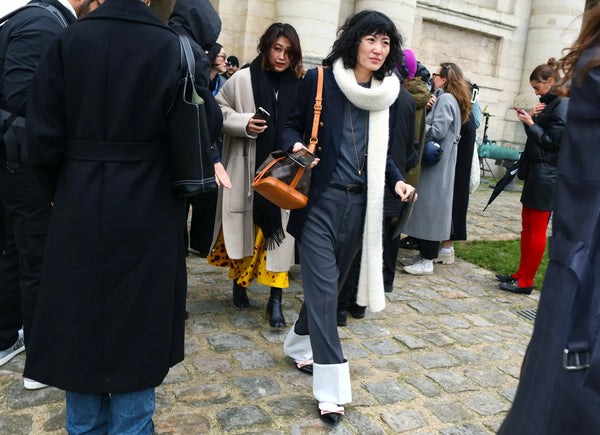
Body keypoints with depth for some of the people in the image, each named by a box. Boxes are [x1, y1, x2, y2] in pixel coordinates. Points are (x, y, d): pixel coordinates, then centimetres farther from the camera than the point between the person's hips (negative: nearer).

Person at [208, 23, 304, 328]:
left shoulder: (300, 85, 1)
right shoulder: (243, 79, -2)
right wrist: (244, 123, -12)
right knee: (244, 229, 9)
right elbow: (218, 111, 4)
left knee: (278, 233, 1)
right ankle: (239, 283, 32)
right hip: (247, 171, 0)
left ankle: (275, 300, 9)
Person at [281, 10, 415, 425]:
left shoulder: (390, 93, 8)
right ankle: (332, 390, 0)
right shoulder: (319, 80, -3)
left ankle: (300, 344, 40)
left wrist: (397, 180, -1)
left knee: (330, 282, 15)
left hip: (360, 203, 4)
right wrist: (296, 146, -18)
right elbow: (292, 126, 4)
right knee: (323, 288, -7)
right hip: (321, 199, -4)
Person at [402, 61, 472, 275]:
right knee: (427, 209, 13)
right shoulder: (446, 98, 18)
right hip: (436, 163, 10)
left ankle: (427, 262, 2)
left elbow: (437, 131, -20)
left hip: (436, 165, -10)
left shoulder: (446, 99, -12)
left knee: (429, 208, -5)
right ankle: (425, 254, 21)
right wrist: (429, 108, 0)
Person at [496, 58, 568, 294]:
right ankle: (521, 273, 22)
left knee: (537, 229, -4)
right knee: (527, 224, 13)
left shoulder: (563, 105, -12)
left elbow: (553, 141, -16)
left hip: (547, 175, -9)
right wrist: (530, 118, 0)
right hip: (535, 171, 10)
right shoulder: (547, 104, 16)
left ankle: (526, 282, 4)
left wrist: (531, 124, -9)